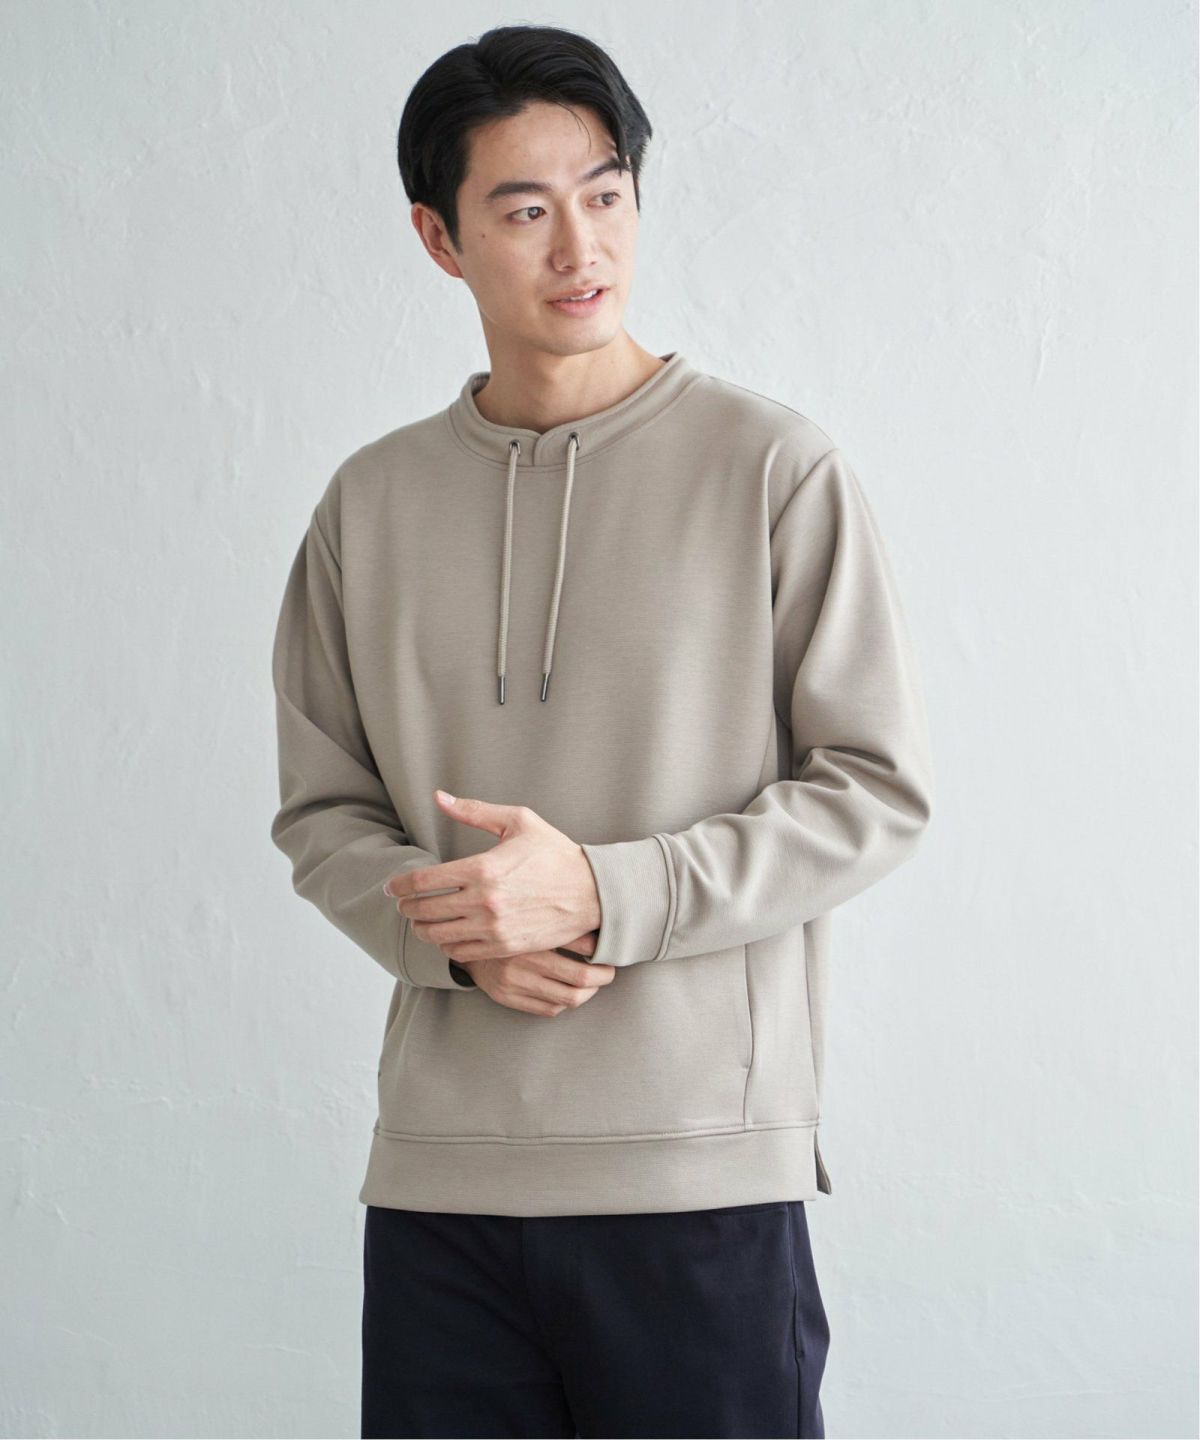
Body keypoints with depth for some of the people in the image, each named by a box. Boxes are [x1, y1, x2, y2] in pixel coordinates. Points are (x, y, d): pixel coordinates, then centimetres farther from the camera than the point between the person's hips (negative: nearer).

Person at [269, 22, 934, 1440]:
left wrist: (603, 891, -13)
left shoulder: (775, 468, -2)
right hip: (437, 1174, 3)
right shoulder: (371, 501, 9)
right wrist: (455, 929, -8)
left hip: (704, 1168, -3)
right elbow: (320, 809, 13)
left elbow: (878, 790, -3)